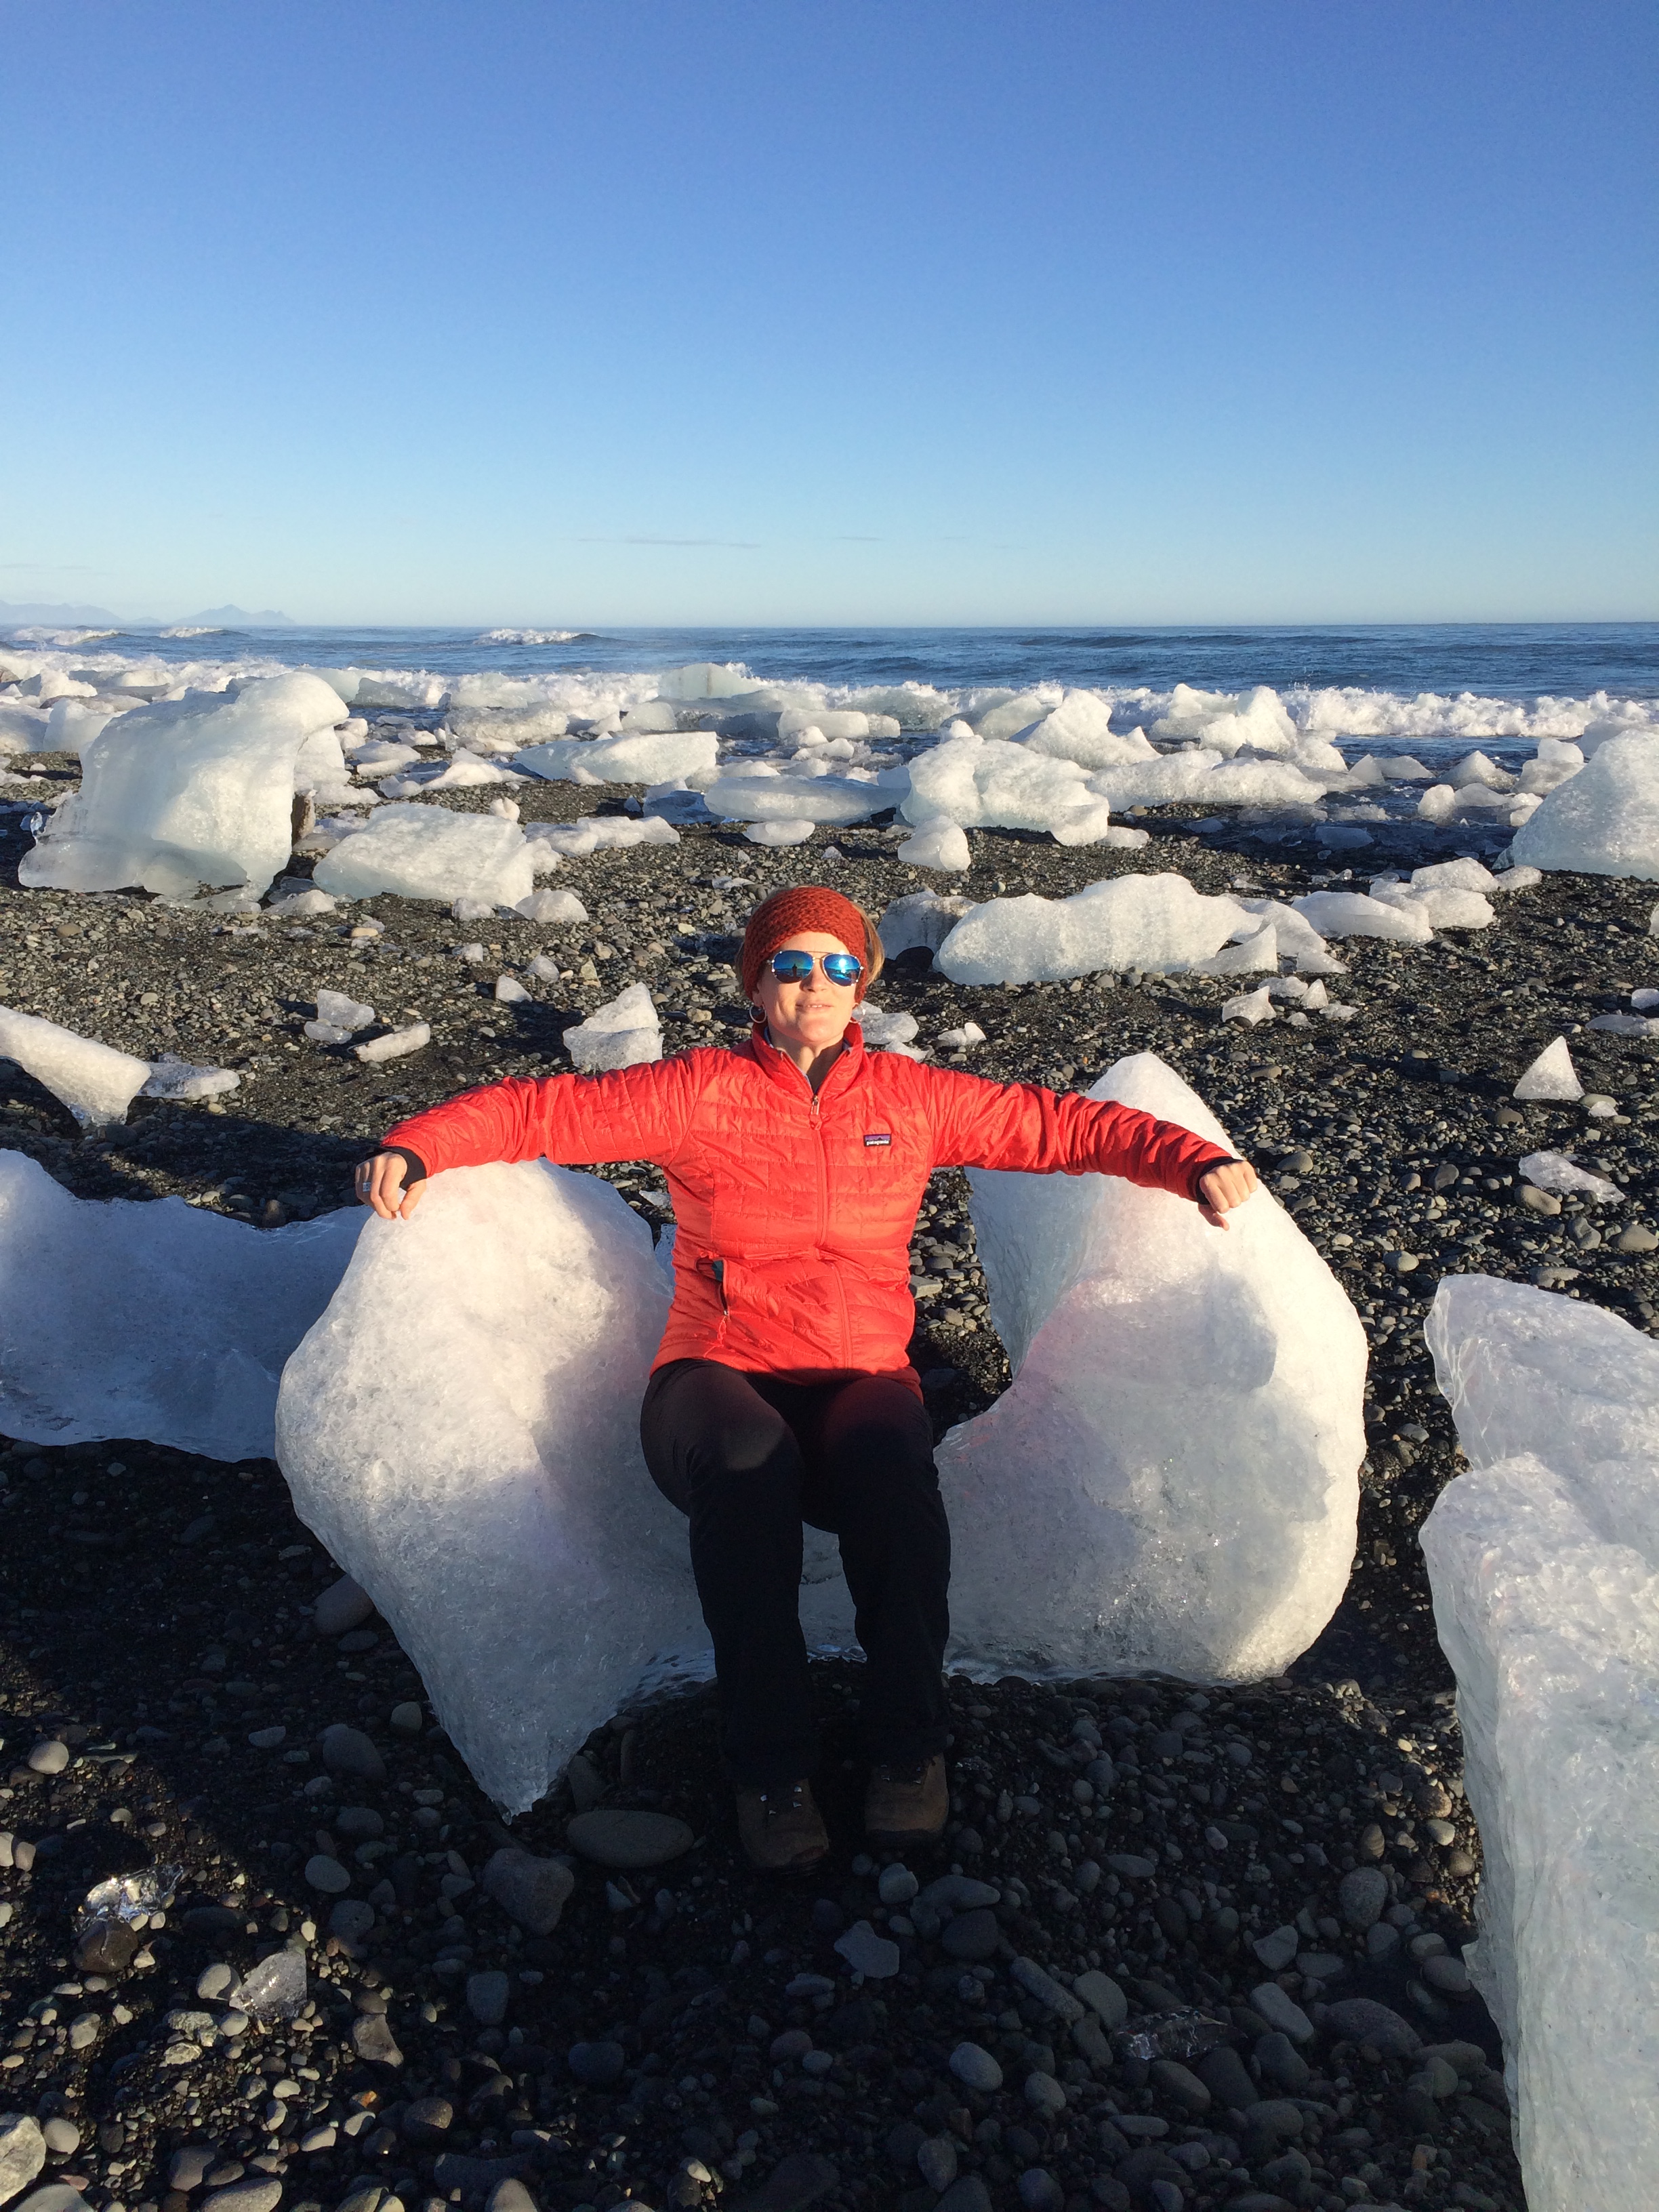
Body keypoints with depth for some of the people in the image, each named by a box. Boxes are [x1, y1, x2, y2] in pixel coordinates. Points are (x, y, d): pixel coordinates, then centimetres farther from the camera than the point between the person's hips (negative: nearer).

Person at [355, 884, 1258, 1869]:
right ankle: (772, 1763, -18)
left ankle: (910, 1744, -12)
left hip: (862, 1386, 1)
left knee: (892, 1464, -34)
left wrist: (1193, 1161, 0)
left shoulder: (912, 1097, 11)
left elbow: (1064, 1124, 12)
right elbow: (542, 1110, 2)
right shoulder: (700, 1091, 6)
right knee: (749, 1460, -36)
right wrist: (417, 1146, -13)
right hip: (720, 1378, -1)